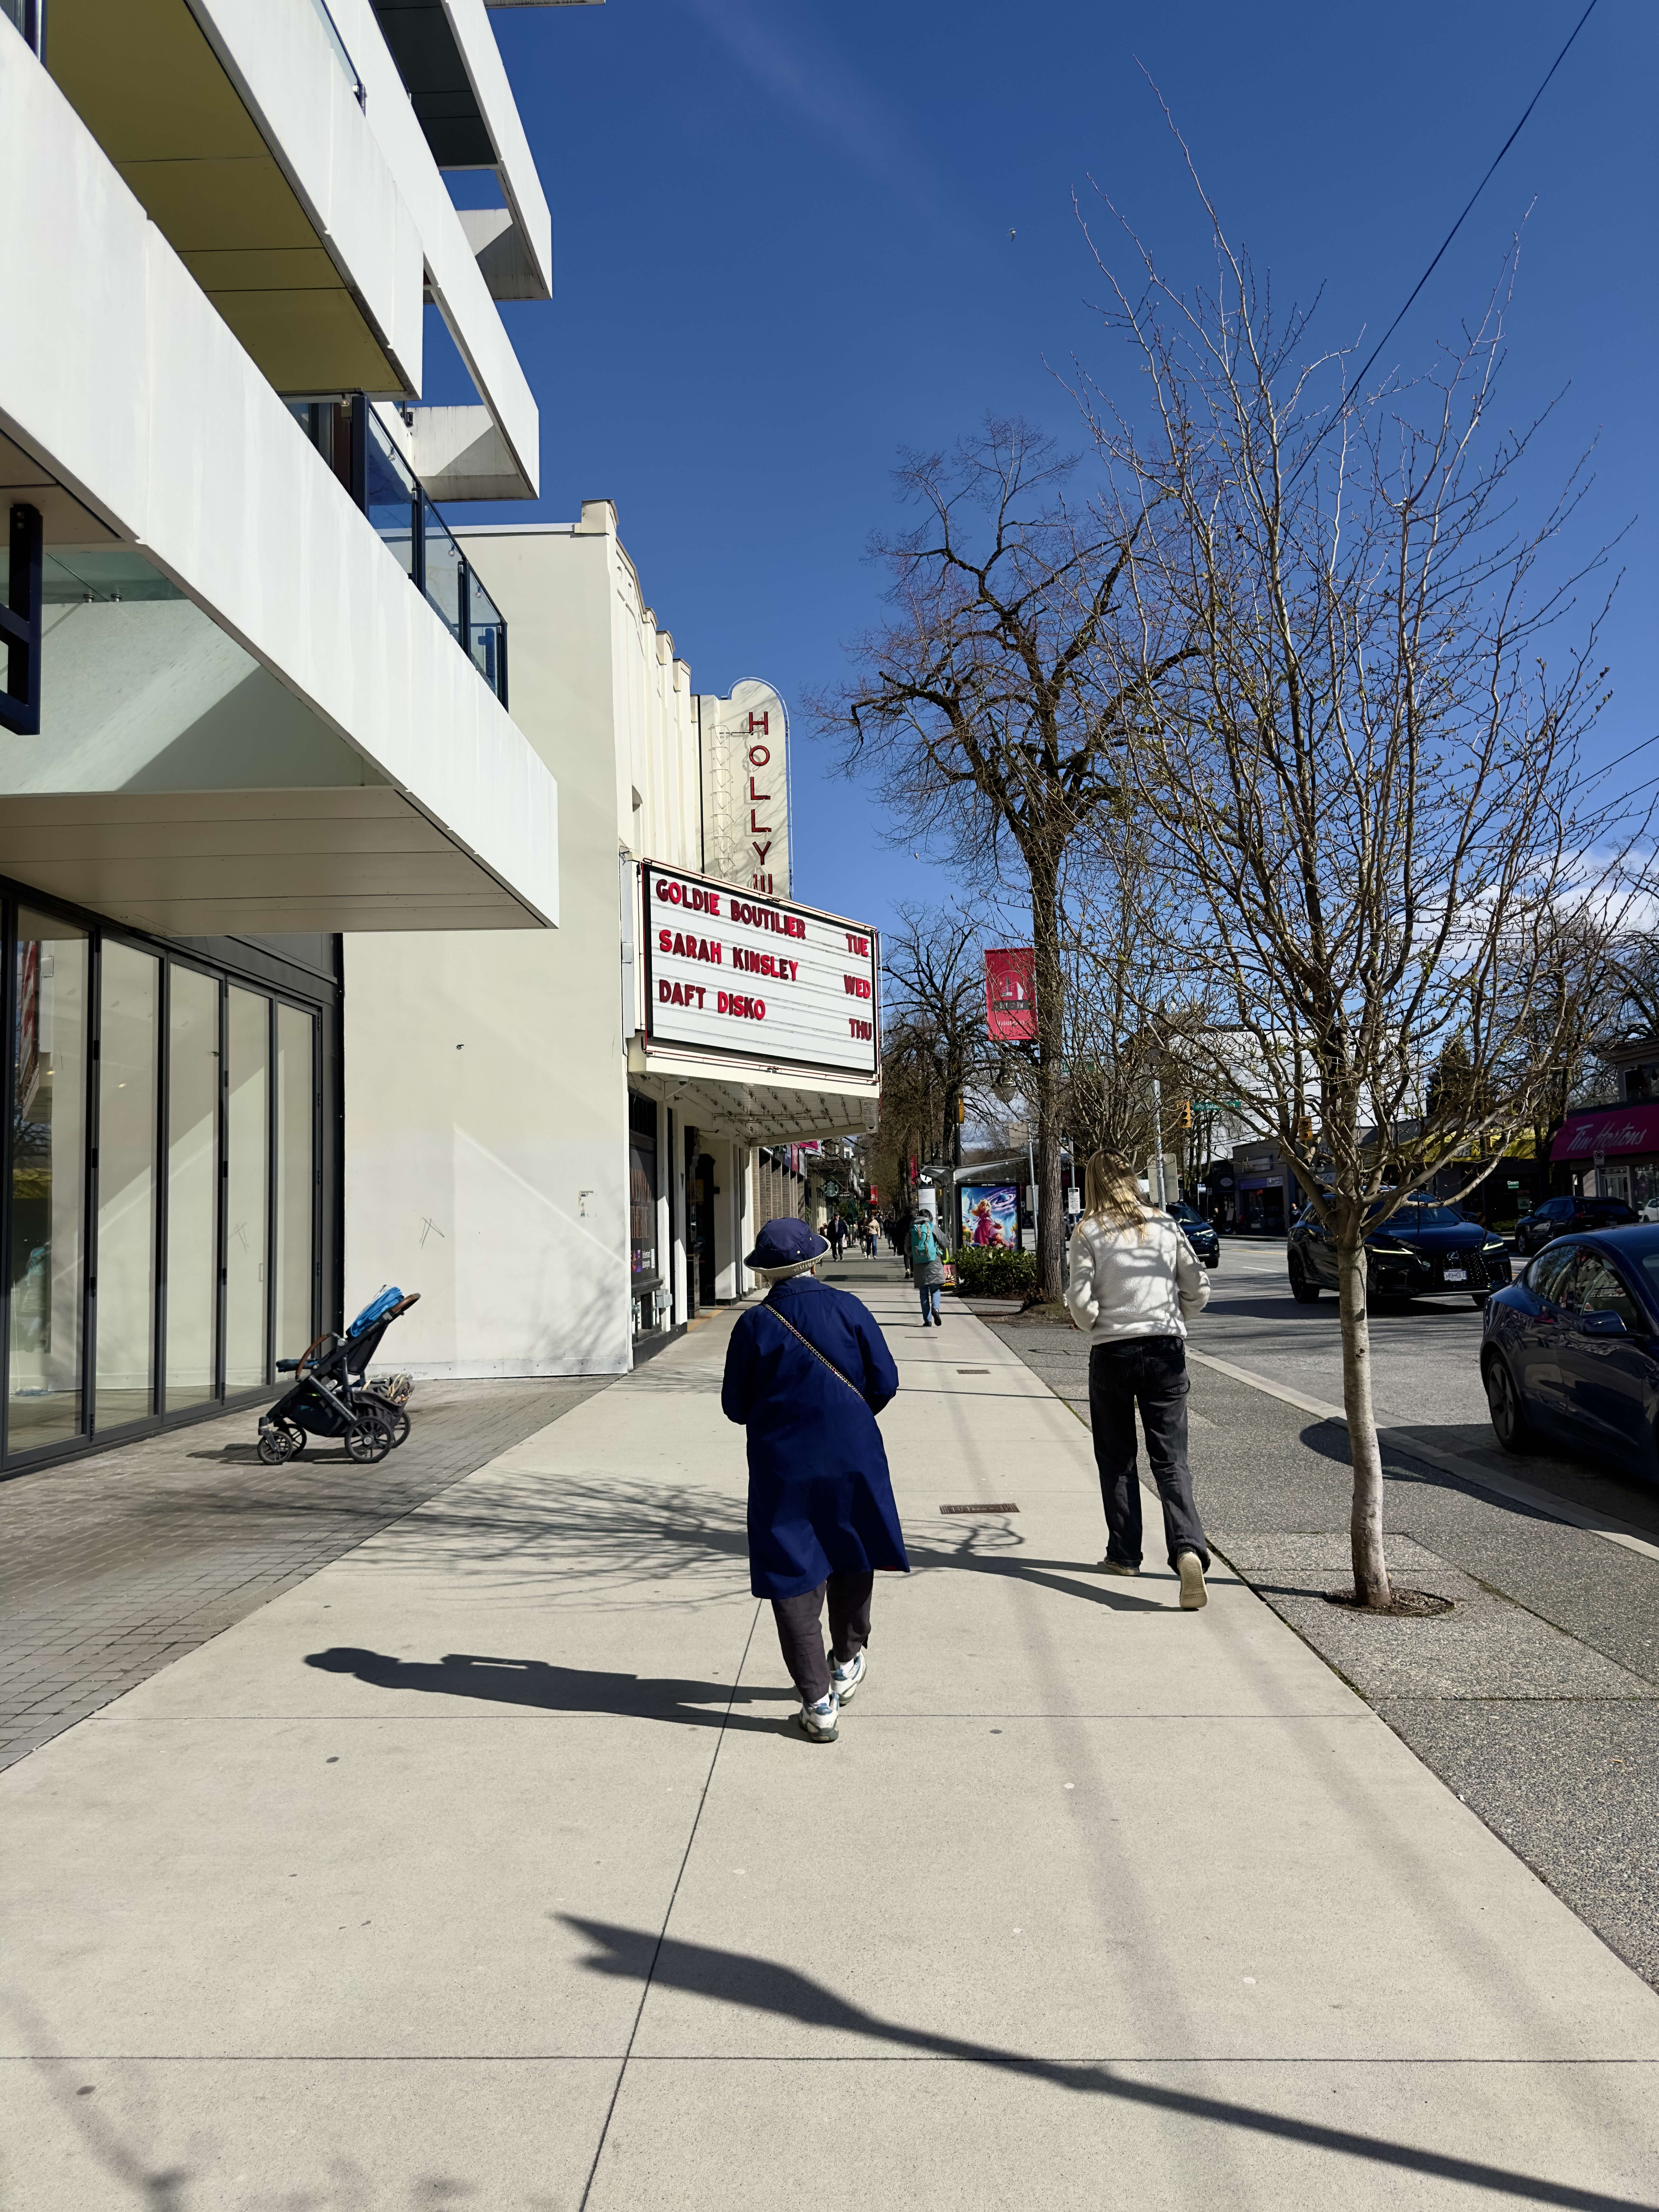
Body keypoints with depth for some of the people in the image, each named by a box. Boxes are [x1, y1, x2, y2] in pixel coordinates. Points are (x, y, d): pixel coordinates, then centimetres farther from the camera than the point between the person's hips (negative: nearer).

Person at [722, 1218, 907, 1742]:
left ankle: (818, 1702, 6)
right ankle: (848, 1662, 39)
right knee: (852, 1558, 24)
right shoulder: (849, 1309, -6)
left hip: (782, 1468, -2)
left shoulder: (754, 1325, -9)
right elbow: (885, 1381, -4)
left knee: (793, 1579, 6)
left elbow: (735, 1406, -3)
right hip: (853, 1458, 2)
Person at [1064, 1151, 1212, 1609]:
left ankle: (1124, 1554, 21)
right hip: (1166, 1350, 2)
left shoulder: (1089, 1231, -5)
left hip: (1112, 1352, -2)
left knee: (1116, 1459, 15)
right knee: (1171, 1459, 1)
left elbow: (1080, 1299, -11)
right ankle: (1188, 1549, -19)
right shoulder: (1164, 1225, 5)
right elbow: (1198, 1289, 6)